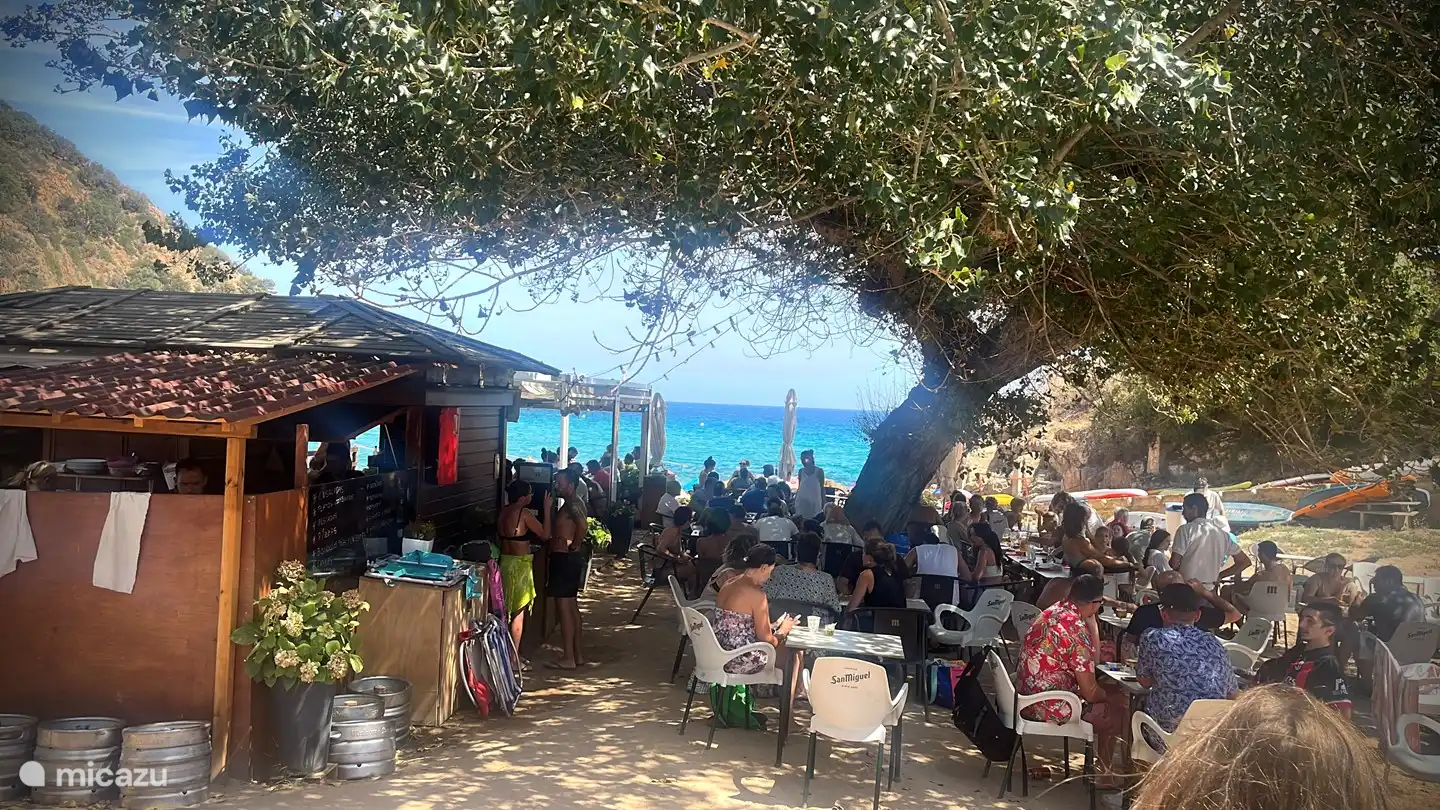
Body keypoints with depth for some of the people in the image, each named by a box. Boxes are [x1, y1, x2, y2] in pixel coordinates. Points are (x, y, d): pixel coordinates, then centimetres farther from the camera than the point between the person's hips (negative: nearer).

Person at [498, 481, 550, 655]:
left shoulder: (503, 511, 5)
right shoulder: (523, 513, -18)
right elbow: (545, 534, -12)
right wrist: (546, 509, -7)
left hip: (505, 562, 8)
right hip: (519, 565, -8)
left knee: (505, 611, 16)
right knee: (518, 614, 0)